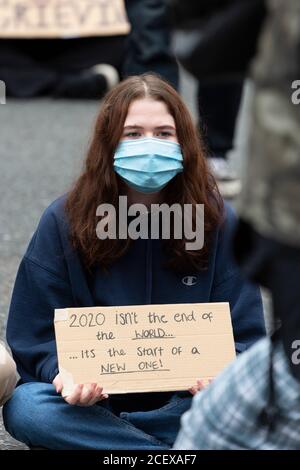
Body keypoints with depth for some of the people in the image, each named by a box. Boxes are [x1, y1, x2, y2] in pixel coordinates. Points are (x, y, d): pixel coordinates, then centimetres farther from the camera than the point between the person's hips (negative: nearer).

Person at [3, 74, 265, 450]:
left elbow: (244, 337, -1)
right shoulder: (63, 222, -4)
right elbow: (37, 338, -2)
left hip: (182, 403, 0)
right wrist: (64, 375, -25)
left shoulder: (218, 221, -2)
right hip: (90, 400, 0)